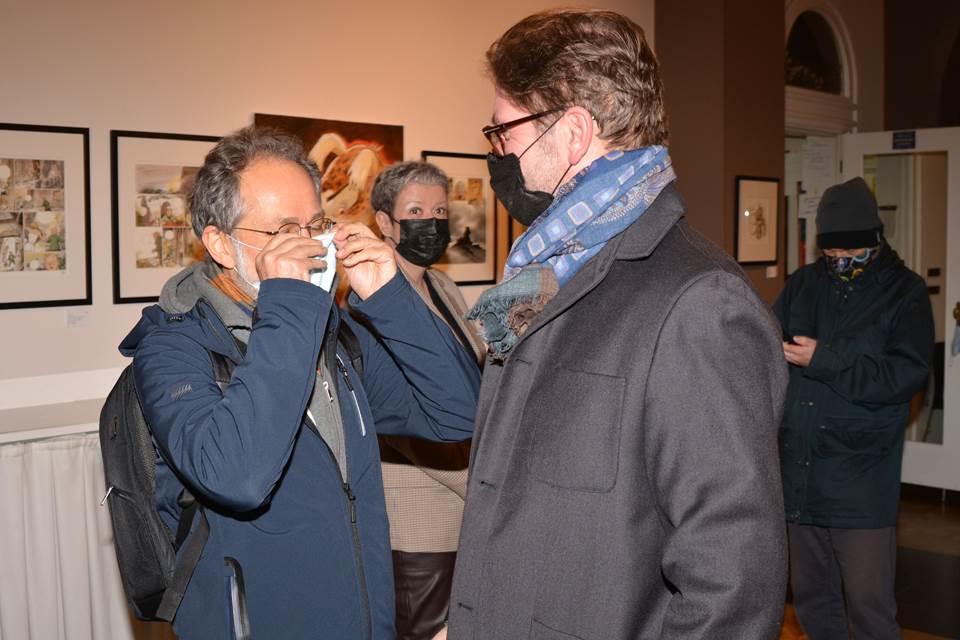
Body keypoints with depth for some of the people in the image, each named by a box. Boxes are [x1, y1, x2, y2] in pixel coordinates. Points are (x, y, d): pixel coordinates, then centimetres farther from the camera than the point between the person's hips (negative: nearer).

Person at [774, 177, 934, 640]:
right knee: (810, 597, 16)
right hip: (797, 475, 4)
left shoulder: (905, 292, -1)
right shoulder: (802, 284, 9)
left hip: (861, 482, -4)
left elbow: (908, 375, -13)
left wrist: (823, 360, -18)